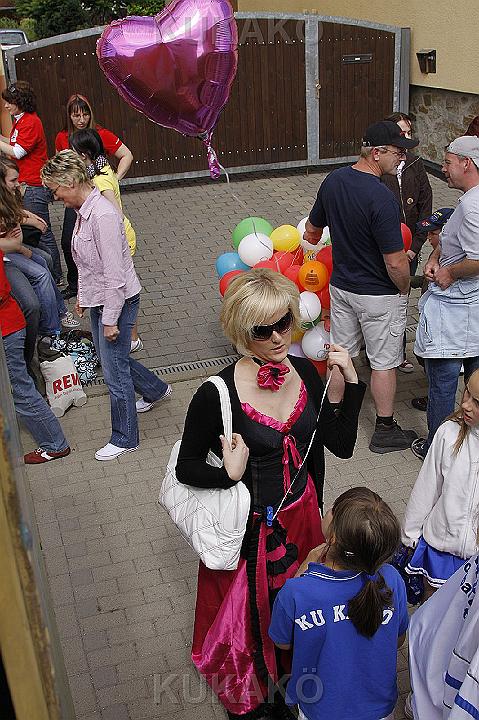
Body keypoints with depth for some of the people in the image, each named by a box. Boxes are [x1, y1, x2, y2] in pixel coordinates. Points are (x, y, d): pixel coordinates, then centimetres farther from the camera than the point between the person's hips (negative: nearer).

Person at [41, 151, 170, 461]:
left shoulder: (103, 215, -26)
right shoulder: (84, 209, 4)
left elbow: (114, 273, -26)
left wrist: (111, 319, -22)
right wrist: (82, 295, 21)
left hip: (118, 300, -10)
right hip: (98, 298, 10)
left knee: (115, 371, 3)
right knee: (110, 358, 25)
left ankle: (124, 438, 21)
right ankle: (156, 390, 49)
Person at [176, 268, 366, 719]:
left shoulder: (305, 373, -8)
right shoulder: (217, 395, -24)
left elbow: (342, 445, -3)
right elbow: (186, 467, -11)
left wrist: (352, 382, -13)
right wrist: (229, 475, -29)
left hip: (301, 517, 5)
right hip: (250, 526, -5)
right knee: (250, 615, 17)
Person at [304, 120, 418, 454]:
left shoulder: (333, 180, -4)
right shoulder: (382, 198, -27)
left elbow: (312, 231, 11)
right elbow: (396, 263, -26)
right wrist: (404, 289, -5)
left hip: (340, 285, 7)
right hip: (380, 295, -7)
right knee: (384, 362, 9)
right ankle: (385, 431, 24)